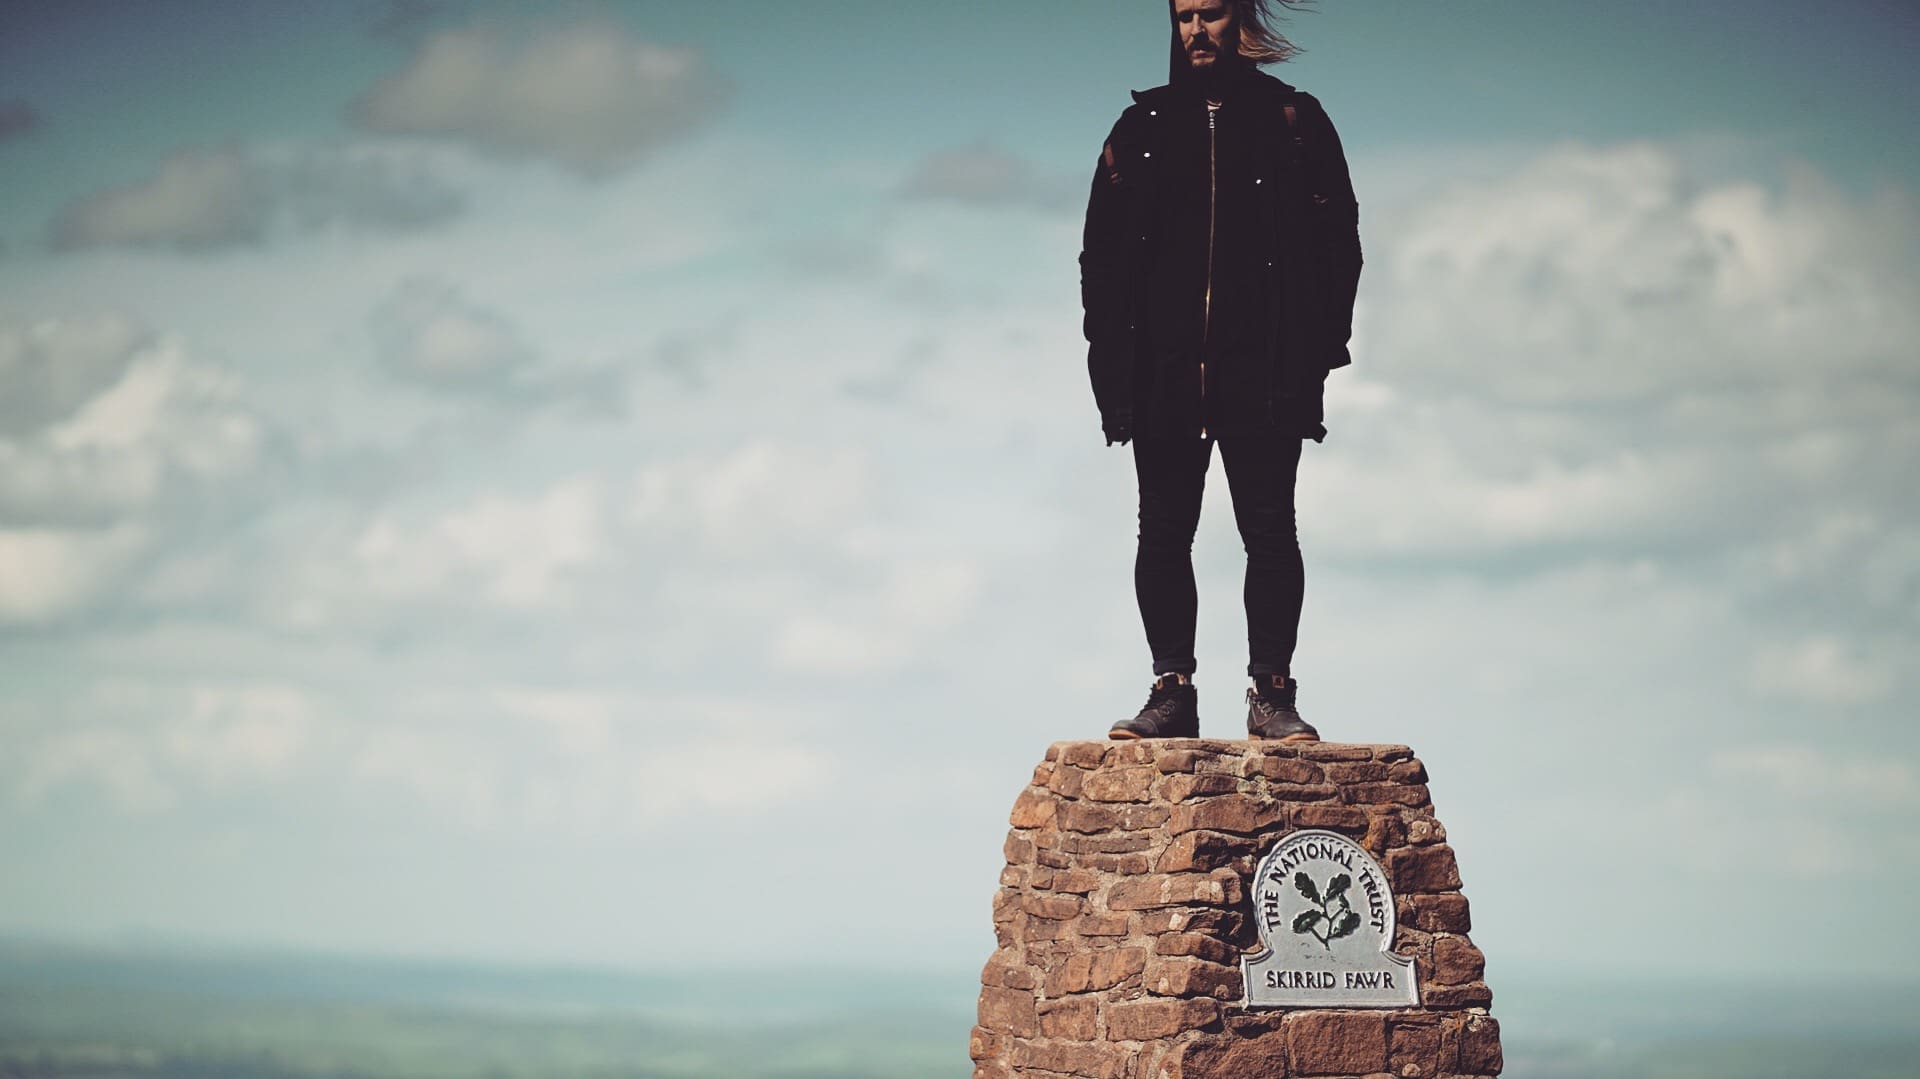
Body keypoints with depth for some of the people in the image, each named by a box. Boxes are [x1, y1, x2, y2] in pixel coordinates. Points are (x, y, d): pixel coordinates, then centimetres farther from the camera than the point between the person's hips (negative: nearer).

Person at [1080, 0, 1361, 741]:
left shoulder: (1292, 122, 7)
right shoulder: (1141, 129, 13)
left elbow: (1337, 241, 4)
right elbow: (1102, 254, 11)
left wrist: (1315, 350, -5)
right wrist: (1113, 360, 0)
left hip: (1262, 374, -2)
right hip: (1165, 373, 2)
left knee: (1269, 531, -2)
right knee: (1163, 535, 2)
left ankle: (1272, 693, 1)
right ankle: (1172, 691, 6)